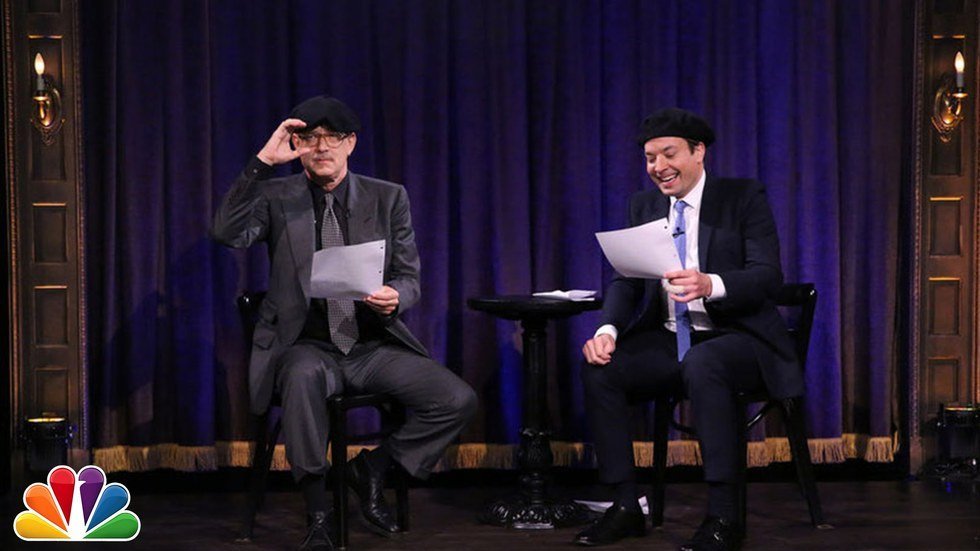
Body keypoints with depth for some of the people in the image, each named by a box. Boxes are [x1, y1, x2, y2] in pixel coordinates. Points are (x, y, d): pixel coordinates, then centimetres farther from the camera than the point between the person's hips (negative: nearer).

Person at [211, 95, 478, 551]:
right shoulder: (275, 197, 3)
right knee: (303, 375, -39)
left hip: (374, 345, 3)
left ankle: (372, 468, 7)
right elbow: (227, 234, -16)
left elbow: (409, 278, 8)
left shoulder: (389, 198, 9)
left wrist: (394, 298, -17)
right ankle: (316, 510, -23)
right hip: (307, 346, -3)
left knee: (459, 400, -17)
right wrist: (262, 162, -20)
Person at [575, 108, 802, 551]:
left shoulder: (743, 197, -3)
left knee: (700, 364, -38)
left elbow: (768, 276, -15)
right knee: (599, 368, -20)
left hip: (735, 338, -5)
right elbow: (626, 280, 5)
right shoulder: (644, 205, 11)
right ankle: (625, 507, -12)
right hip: (668, 341, 5)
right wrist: (607, 330, -17)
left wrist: (710, 285, -35)